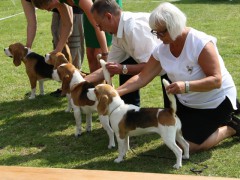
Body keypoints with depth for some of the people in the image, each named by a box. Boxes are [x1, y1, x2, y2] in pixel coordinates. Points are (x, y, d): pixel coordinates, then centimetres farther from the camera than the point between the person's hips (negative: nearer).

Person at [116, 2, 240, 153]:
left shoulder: (200, 43, -29)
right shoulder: (162, 50, -9)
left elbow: (216, 80, -32)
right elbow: (142, 78, -7)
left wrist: (186, 86, -46)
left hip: (216, 102, -7)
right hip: (187, 102, 7)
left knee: (188, 146, -13)